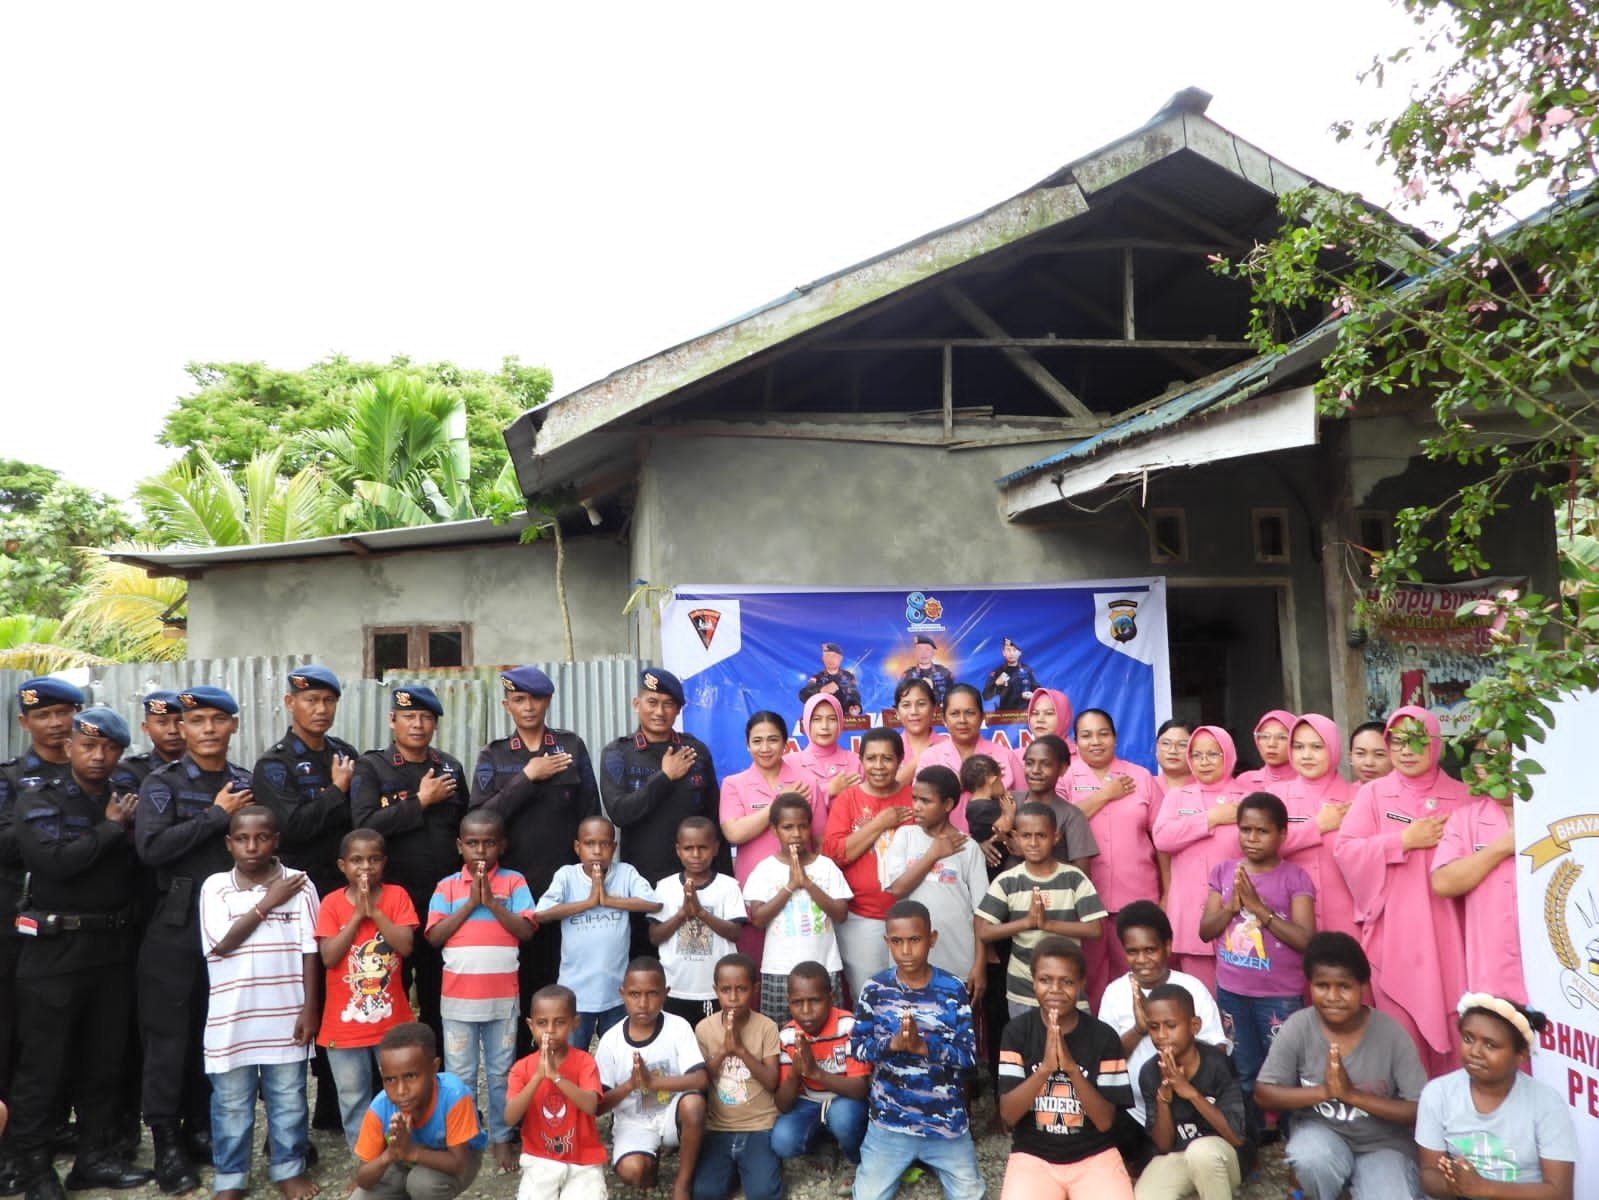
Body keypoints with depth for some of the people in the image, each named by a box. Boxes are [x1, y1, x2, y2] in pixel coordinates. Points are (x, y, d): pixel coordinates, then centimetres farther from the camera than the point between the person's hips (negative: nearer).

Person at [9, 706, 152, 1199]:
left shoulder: (126, 801, 6)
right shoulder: (37, 798, -6)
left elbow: (142, 865, -2)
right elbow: (54, 860, -22)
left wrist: (127, 826, -17)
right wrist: (110, 828, -12)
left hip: (113, 946, 4)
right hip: (55, 948, -4)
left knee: (104, 1058, 14)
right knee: (43, 1062, 6)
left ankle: (96, 1155, 27)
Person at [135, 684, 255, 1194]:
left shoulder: (247, 784, 7)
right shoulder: (163, 782, -3)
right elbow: (150, 847, -18)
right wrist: (217, 814, -15)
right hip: (177, 927, -3)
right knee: (170, 1035, 4)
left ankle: (201, 1128, 27)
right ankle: (167, 1142, 17)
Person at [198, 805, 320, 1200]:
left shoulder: (299, 884, -4)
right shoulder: (215, 886, -2)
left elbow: (310, 951, -3)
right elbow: (221, 944, -13)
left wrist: (310, 1009, -5)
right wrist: (267, 903, -13)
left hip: (285, 1016, 0)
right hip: (232, 1019, 0)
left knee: (288, 1099, 13)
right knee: (231, 1103, 13)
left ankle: (288, 1168, 30)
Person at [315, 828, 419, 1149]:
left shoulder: (396, 895, -4)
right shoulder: (332, 902, -5)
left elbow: (406, 945, -14)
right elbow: (329, 957, -14)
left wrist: (374, 910, -18)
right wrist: (357, 914, -18)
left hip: (392, 1018, 0)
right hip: (345, 1022, 0)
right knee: (353, 1099, 13)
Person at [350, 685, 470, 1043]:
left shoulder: (451, 767, 9)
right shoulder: (370, 767, -2)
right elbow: (366, 825, -16)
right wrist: (421, 801, -15)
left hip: (444, 901, 3)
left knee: (438, 994, 12)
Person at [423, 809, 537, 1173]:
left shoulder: (514, 882, -2)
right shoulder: (447, 886, 0)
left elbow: (526, 930, -10)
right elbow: (434, 937, -7)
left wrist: (491, 901, -18)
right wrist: (470, 903, -15)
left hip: (502, 997, 0)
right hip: (458, 997, 1)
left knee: (501, 1073, 12)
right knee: (459, 1075, 11)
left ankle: (502, 1139, 25)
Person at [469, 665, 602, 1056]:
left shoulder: (571, 746, 6)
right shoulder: (492, 756, 8)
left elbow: (590, 814, 6)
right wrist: (528, 776, -10)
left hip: (563, 881, 0)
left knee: (559, 976, 0)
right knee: (516, 978, 3)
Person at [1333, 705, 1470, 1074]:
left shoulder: (1462, 796, 5)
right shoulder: (1373, 794, 3)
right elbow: (1344, 850, -6)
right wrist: (1405, 840, -10)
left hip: (1446, 932, 1)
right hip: (1394, 932, 0)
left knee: (1450, 1026, 5)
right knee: (1400, 1032, 6)